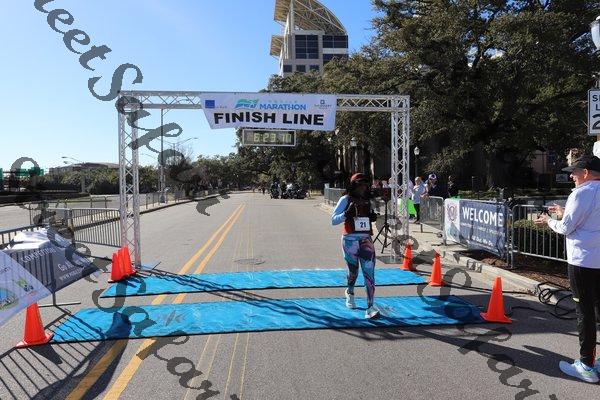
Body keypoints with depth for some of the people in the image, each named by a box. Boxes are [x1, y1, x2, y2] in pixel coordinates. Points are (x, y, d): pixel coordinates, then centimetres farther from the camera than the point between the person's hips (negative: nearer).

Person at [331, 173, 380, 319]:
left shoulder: (367, 201, 12)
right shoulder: (346, 199, -3)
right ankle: (350, 292, 45)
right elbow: (333, 220, -7)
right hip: (350, 239, -3)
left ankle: (370, 307, -12)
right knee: (353, 271, 13)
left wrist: (373, 217, 5)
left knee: (369, 271, -11)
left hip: (366, 239, 3)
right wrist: (347, 214, -23)